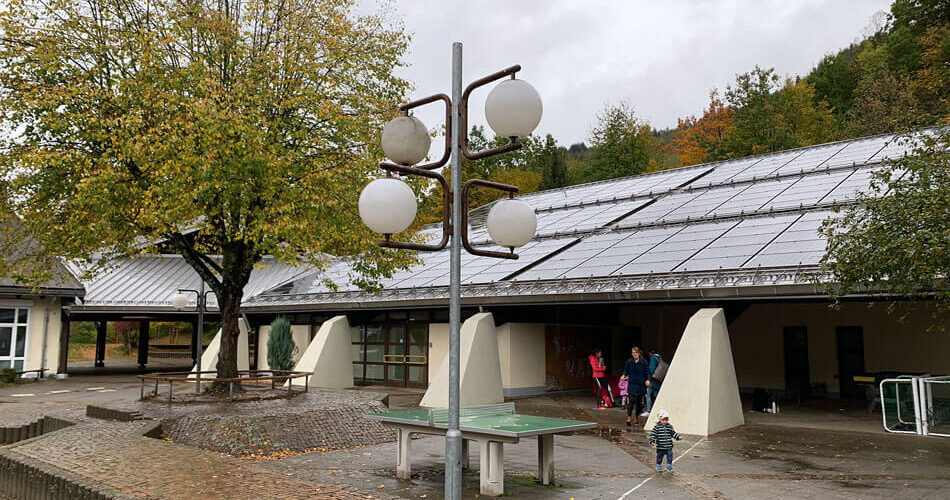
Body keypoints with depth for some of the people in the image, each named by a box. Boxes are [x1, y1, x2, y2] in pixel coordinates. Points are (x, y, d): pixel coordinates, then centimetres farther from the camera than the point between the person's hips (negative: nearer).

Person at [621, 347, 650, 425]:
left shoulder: (644, 362, -1)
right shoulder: (629, 362, 1)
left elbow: (647, 372, 1)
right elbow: (626, 370, 11)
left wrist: (647, 380, -14)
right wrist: (624, 375, -9)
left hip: (641, 384, 1)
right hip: (632, 384, -1)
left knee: (639, 402, 9)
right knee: (631, 400, -15)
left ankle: (636, 418, 24)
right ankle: (629, 418, -12)